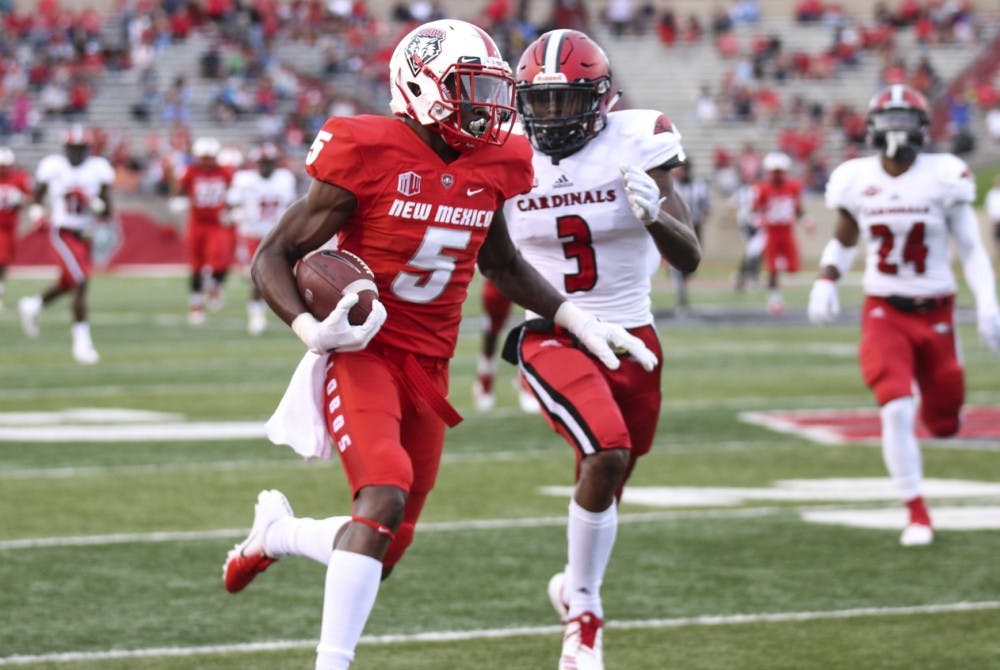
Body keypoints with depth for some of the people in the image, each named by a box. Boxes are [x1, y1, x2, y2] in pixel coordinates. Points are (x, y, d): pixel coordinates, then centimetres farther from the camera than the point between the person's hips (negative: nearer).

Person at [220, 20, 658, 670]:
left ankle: (276, 531, 39)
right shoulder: (370, 156, -15)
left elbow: (501, 263, 23)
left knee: (380, 558, 8)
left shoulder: (490, 166, 3)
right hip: (360, 354, -6)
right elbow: (272, 258, -9)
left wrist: (573, 316, 13)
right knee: (385, 495, -29)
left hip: (428, 370, 6)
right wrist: (310, 328, -26)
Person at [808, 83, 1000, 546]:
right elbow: (843, 241, 13)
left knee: (943, 424, 9)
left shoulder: (943, 177, -9)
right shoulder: (856, 180, -3)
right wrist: (824, 283, -5)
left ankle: (931, 398, 48)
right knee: (896, 411, -18)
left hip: (935, 313, 0)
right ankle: (917, 515, -4)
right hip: (884, 314, 0)